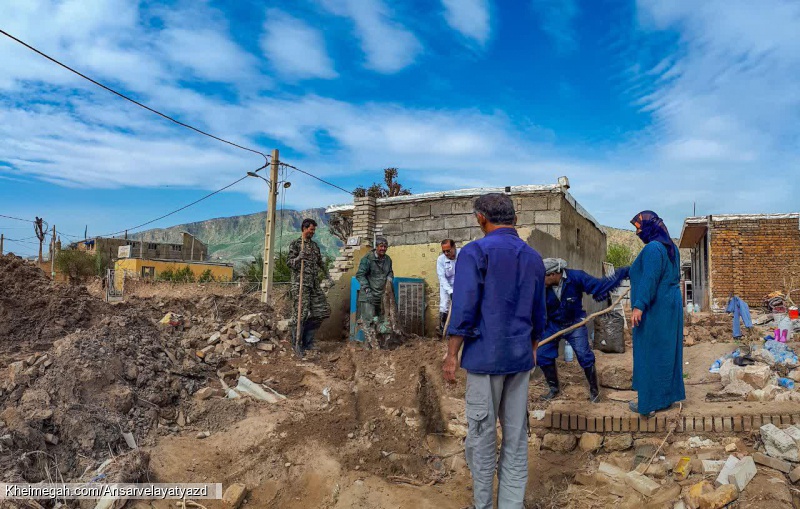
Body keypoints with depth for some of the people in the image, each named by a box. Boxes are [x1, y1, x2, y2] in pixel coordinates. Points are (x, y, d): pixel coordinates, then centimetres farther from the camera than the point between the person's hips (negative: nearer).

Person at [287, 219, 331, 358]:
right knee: (301, 313, -8)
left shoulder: (314, 245, 17)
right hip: (300, 284, -7)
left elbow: (320, 262, 25)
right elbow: (289, 262, -7)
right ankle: (297, 345, 3)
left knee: (320, 312, 4)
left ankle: (308, 342, 16)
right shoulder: (295, 244, -1)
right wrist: (298, 258, -26)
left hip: (314, 284, 7)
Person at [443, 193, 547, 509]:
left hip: (485, 357, -5)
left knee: (482, 435, 7)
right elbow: (539, 315, 15)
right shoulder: (533, 257, 10)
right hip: (521, 358, 6)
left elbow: (464, 310, -15)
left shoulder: (475, 252, -9)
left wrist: (451, 355, -8)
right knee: (516, 435, 11)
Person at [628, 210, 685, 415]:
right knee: (667, 351, 15)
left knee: (650, 353, -2)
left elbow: (649, 279, -25)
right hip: (671, 304, 10)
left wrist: (639, 305, -28)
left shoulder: (653, 248, -17)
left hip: (655, 309, -9)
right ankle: (668, 395, 25)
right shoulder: (671, 247, 12)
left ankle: (649, 402, 5)